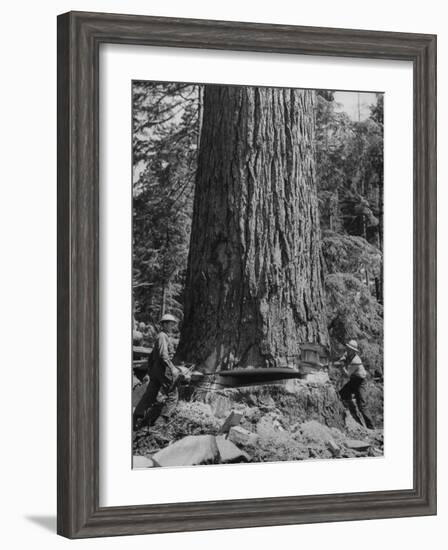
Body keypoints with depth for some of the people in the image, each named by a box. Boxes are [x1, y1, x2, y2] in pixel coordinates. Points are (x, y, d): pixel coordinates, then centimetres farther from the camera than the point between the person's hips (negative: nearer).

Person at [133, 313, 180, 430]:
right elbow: (163, 354, -23)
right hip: (163, 370, -9)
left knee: (149, 396, 8)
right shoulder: (162, 336, -11)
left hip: (155, 369, 9)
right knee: (173, 395, 0)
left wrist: (149, 372, 27)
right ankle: (162, 419, -6)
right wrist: (172, 368, -23)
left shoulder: (164, 337, 21)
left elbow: (151, 357, 25)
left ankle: (137, 420, 4)